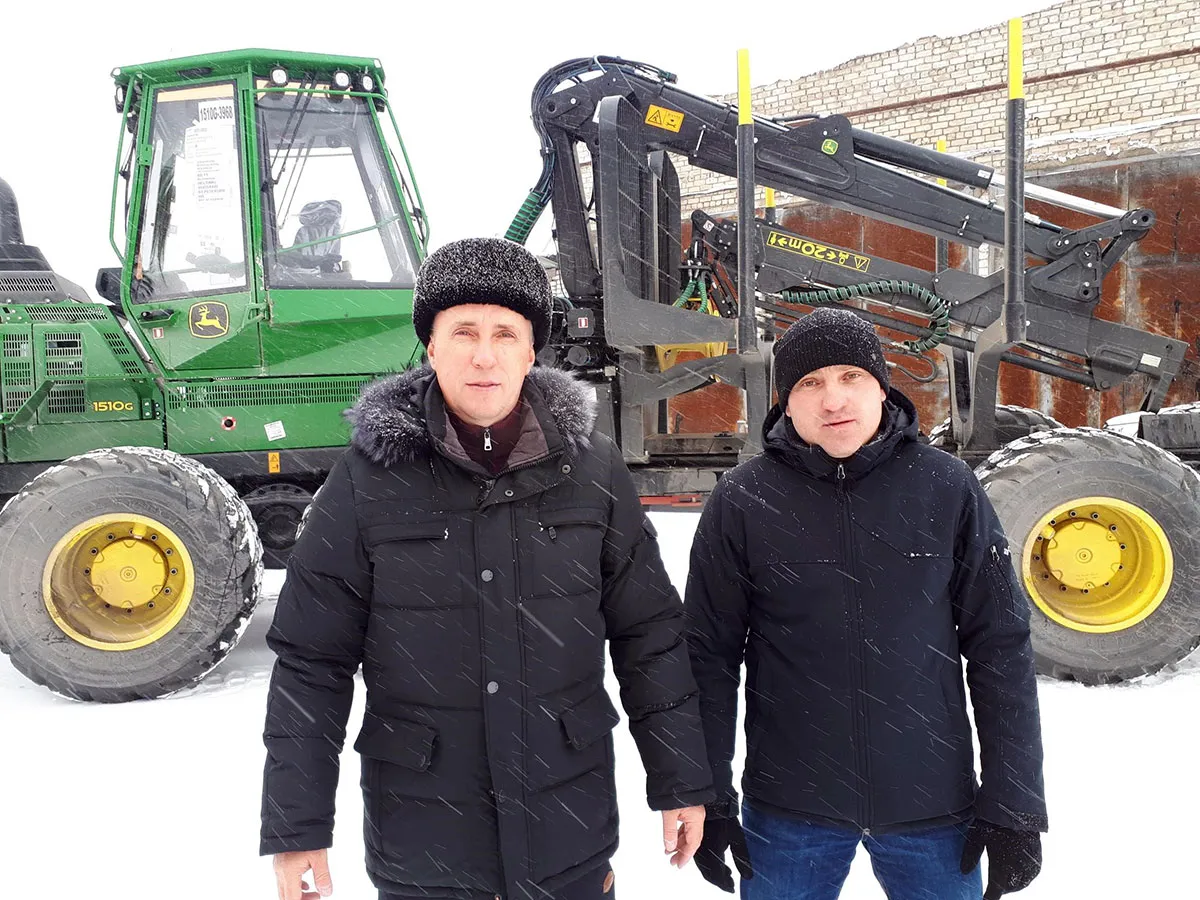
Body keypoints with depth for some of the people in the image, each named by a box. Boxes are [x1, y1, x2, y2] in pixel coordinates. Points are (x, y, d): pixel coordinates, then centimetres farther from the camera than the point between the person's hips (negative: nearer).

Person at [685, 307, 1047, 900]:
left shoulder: (948, 489, -5)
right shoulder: (742, 501, -6)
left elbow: (1001, 646, -2)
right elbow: (710, 655, -1)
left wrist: (1013, 804, -2)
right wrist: (709, 799, -1)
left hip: (934, 806, 1)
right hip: (789, 813, 0)